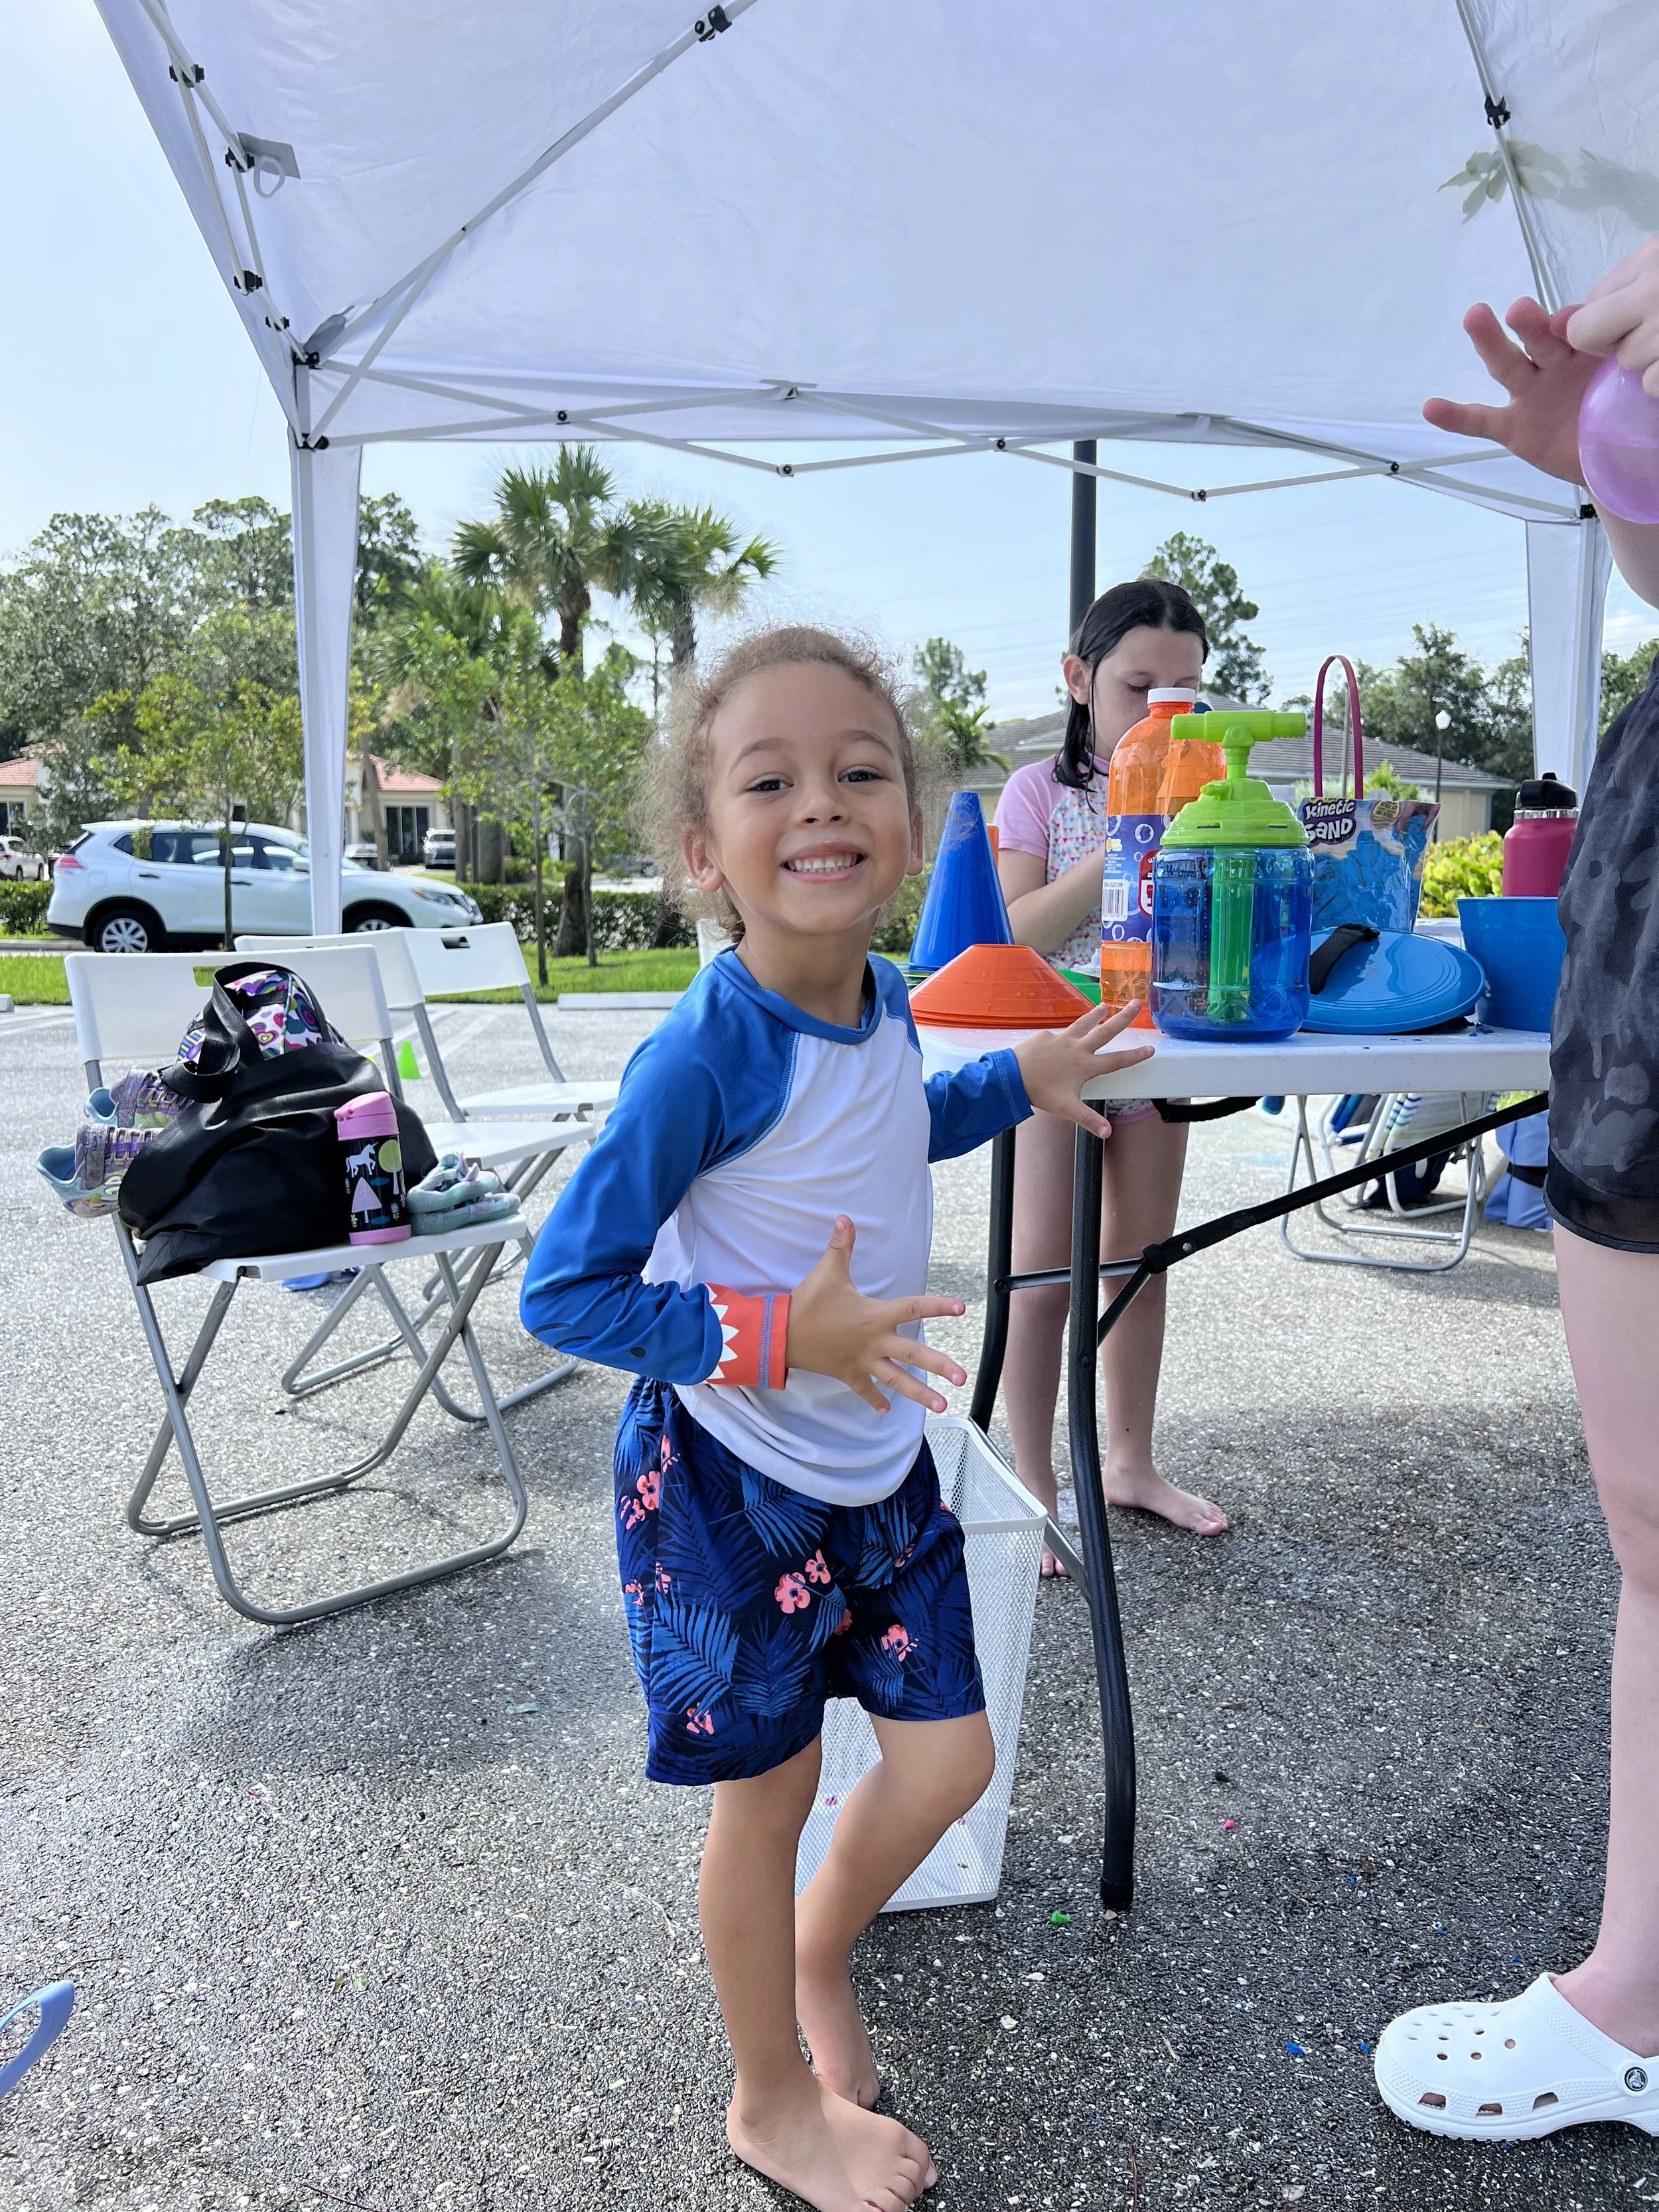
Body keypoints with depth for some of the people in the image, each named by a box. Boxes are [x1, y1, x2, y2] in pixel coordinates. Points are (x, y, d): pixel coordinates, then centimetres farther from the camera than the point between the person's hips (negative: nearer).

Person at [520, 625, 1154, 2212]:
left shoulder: (880, 1005, -3)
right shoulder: (707, 1053, -26)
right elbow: (562, 1293, -22)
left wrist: (1015, 1084, 15)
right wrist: (776, 1337, -27)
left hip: (879, 1464, 7)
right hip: (732, 1481, -6)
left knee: (948, 1756, 14)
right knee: (769, 1787, 12)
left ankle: (815, 1956, 46)